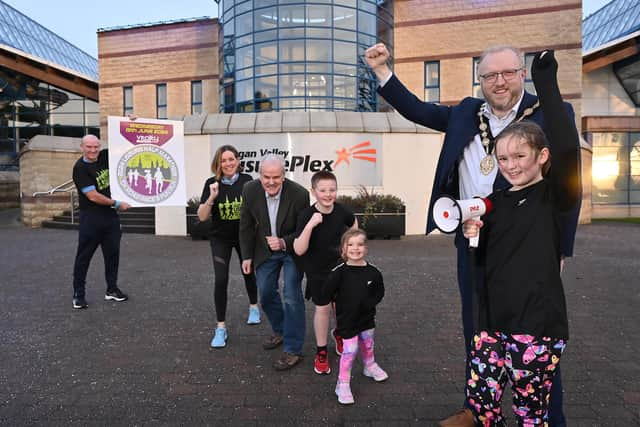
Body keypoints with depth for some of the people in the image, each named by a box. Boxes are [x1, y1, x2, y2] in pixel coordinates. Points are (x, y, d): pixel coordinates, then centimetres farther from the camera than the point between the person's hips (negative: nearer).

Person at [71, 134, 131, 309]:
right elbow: (93, 196, -17)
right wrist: (117, 204, -10)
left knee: (113, 253, 10)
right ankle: (78, 294, 12)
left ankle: (112, 289, 22)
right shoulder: (80, 168, -12)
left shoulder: (105, 157, 4)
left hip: (111, 215, 6)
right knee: (84, 256, 3)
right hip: (91, 218, -6)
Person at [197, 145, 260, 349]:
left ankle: (253, 306, 46)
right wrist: (212, 197, -28)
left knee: (248, 272, 18)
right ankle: (221, 328, 3)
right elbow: (202, 216, -14)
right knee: (221, 279, -10)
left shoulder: (247, 180, -13)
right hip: (220, 238, -1)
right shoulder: (212, 183, -12)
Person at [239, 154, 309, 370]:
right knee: (266, 294, 14)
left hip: (292, 250, -4)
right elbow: (246, 225, -4)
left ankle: (293, 349, 7)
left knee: (291, 295, -7)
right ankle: (281, 331, 39)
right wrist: (247, 255, -1)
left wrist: (284, 242, -34)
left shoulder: (299, 194, -28)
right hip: (265, 249, 4)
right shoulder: (250, 190, -18)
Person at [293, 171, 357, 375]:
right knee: (323, 308, 7)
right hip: (317, 270, -3)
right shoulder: (306, 215, -24)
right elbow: (299, 250, -30)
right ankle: (321, 352, 28)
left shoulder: (341, 210, -14)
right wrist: (310, 225, -41)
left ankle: (340, 333, 45)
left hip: (340, 266, 3)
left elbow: (353, 223, 11)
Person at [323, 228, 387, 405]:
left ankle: (370, 367, 50)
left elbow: (379, 292, 2)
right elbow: (327, 293, -21)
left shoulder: (372, 272, -11)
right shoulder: (339, 272, -20)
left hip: (367, 318, 4)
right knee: (349, 351, -4)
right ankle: (343, 385, 10)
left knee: (367, 345, 24)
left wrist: (369, 303, -8)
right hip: (347, 321, -4)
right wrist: (343, 304, -18)